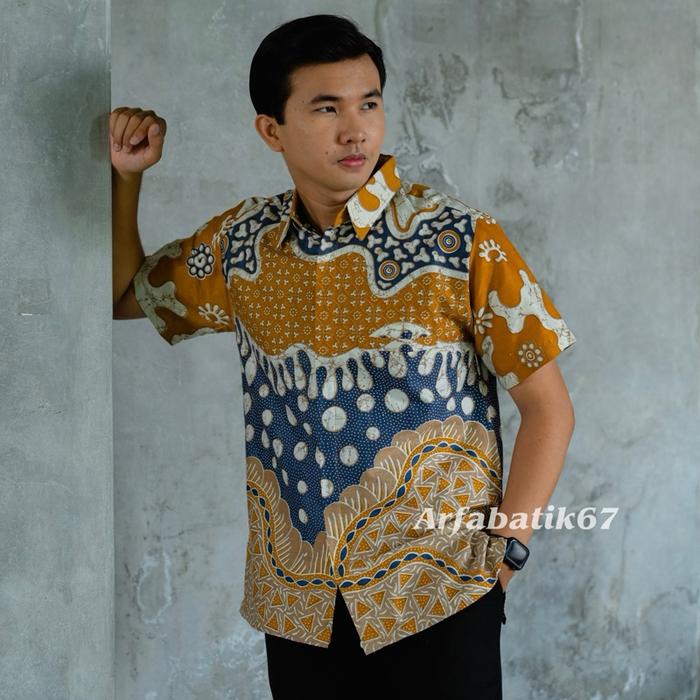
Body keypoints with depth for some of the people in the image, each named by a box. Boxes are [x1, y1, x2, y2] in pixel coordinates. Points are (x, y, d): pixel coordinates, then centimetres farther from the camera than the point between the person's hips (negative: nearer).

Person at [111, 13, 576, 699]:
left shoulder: (462, 241, -10)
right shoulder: (239, 240, 2)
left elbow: (548, 408, -5)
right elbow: (123, 296, 17)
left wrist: (503, 552, -12)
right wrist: (124, 177, 3)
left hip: (436, 599, -3)